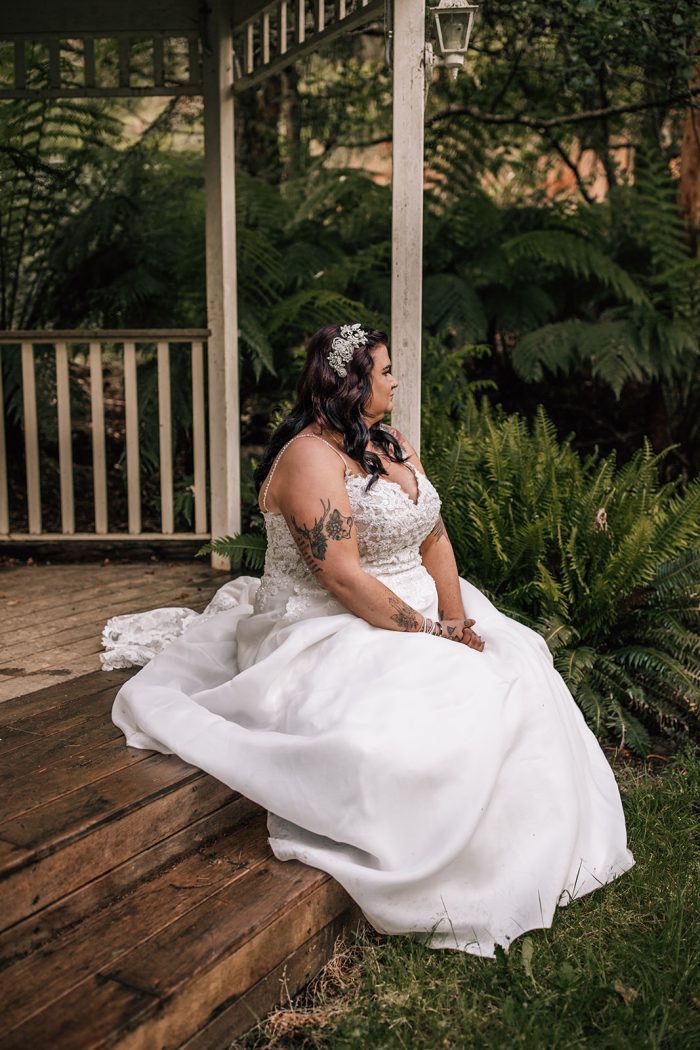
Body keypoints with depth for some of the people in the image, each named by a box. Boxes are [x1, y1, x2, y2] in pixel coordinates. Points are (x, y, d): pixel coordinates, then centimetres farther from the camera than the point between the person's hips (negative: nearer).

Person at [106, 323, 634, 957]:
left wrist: (455, 618, -7)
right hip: (331, 633, -9)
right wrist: (430, 632, -21)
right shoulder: (309, 456, -16)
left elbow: (435, 539, 8)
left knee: (518, 665, -5)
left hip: (419, 616, 9)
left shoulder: (395, 446, 12)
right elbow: (342, 577, -23)